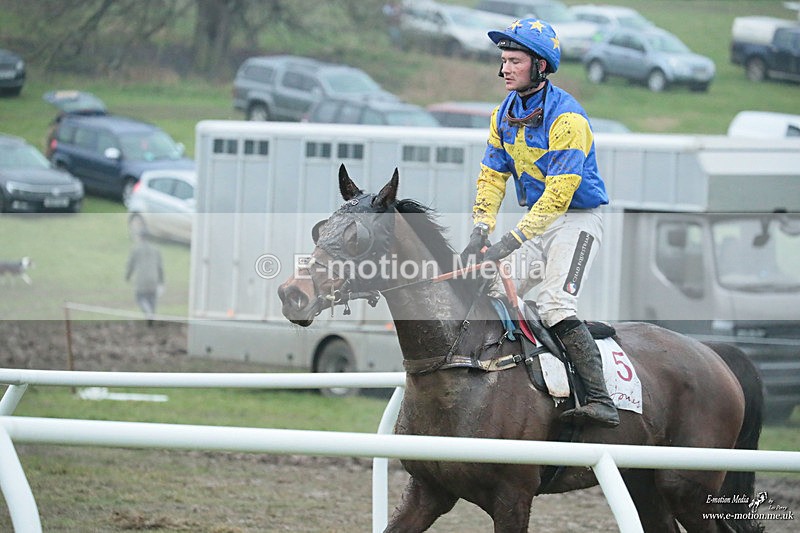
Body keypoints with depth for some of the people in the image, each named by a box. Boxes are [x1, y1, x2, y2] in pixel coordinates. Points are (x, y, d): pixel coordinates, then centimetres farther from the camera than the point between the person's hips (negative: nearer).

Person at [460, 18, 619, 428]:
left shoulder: (566, 117, -20)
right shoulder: (504, 114, 6)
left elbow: (559, 193, -25)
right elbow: (492, 177, 8)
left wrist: (511, 241, -29)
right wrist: (479, 234, -7)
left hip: (576, 220, -8)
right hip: (536, 220, 8)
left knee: (555, 305, -25)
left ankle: (600, 401, -30)